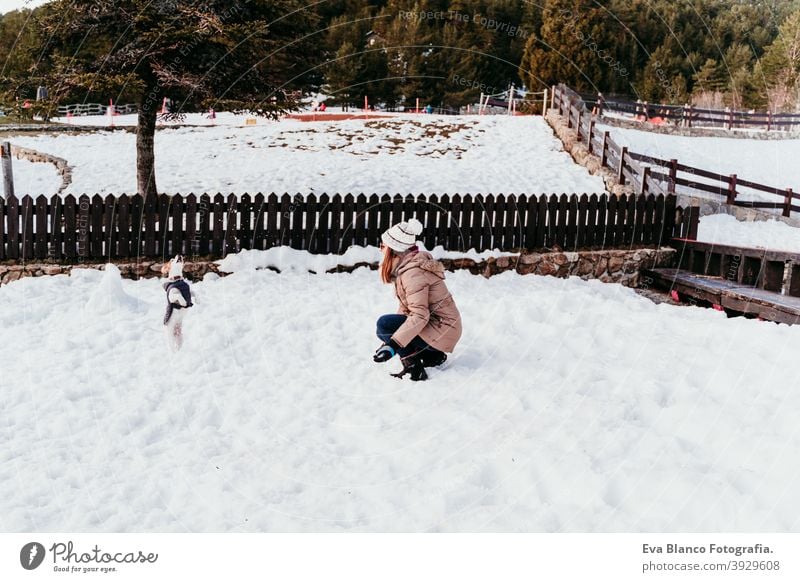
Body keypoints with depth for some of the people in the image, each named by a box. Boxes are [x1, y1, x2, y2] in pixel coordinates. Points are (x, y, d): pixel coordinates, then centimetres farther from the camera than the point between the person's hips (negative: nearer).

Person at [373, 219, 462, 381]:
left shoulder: (413, 272, -23)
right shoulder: (405, 266, 7)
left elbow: (420, 316, -29)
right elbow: (406, 306, 12)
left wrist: (393, 345, -32)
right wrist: (391, 339, 12)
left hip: (442, 331, -10)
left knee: (384, 325, -19)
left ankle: (414, 368, -10)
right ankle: (432, 356, 15)